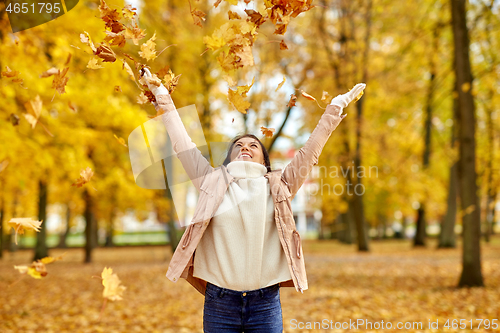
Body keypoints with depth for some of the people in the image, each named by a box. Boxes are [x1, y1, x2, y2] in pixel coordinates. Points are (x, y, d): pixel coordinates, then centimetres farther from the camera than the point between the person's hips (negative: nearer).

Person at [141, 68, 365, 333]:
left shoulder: (277, 186, 9)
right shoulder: (212, 183, 9)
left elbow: (311, 149, 10)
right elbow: (182, 144, 11)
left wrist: (337, 106, 12)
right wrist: (162, 97, 15)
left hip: (266, 304, 0)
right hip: (218, 302, 0)